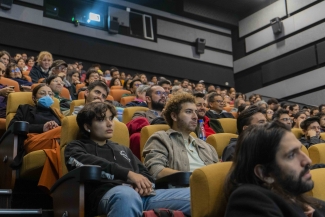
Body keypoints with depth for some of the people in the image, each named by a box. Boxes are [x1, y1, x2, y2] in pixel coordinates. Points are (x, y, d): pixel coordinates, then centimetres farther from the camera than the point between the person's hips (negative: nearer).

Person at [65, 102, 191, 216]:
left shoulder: (122, 149, 34)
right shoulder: (76, 148, 19)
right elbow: (92, 164, -4)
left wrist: (145, 185, -1)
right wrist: (128, 174, -16)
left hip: (142, 193, 5)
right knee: (127, 195, -44)